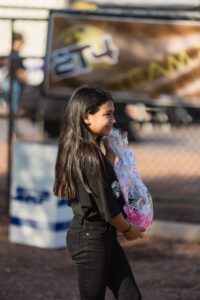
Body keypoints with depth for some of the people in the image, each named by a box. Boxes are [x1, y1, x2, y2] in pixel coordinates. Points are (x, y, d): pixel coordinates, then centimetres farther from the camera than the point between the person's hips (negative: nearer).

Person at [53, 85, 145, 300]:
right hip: (92, 238, -9)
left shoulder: (83, 151, 8)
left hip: (102, 236, 9)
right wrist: (128, 229, -1)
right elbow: (107, 208, -18)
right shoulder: (90, 156, -21)